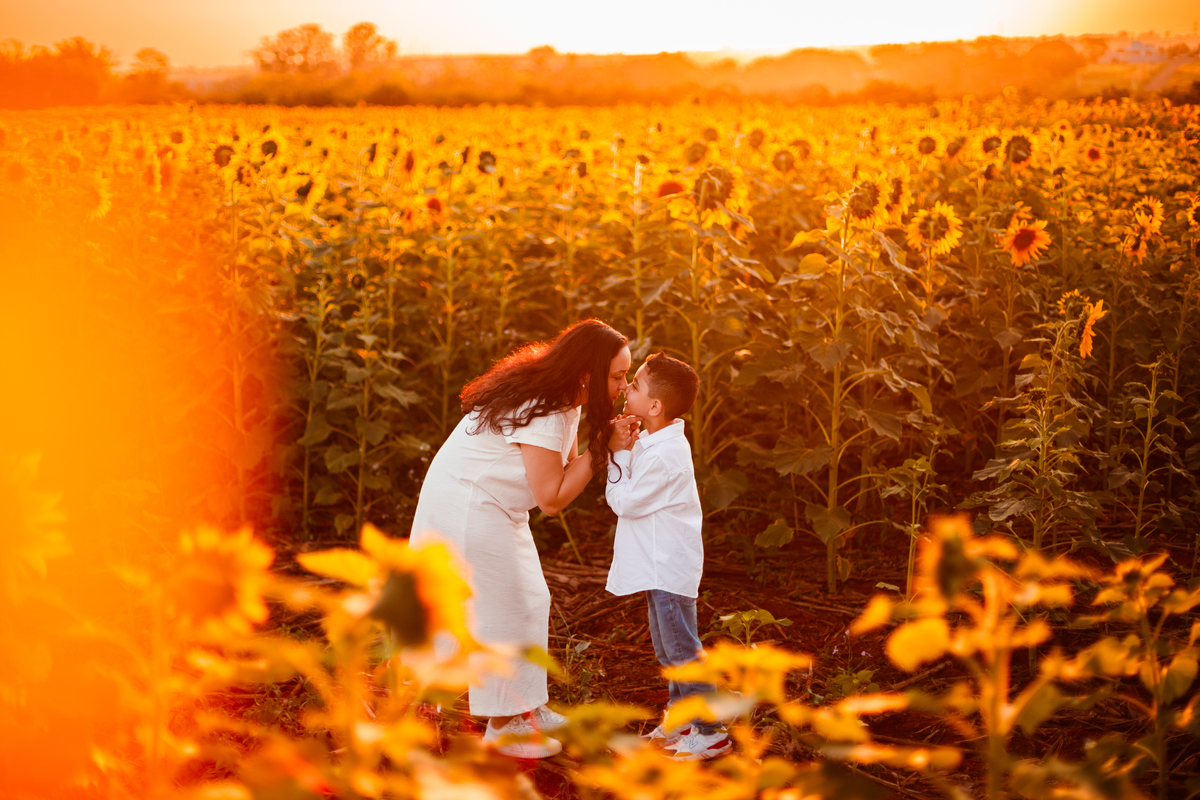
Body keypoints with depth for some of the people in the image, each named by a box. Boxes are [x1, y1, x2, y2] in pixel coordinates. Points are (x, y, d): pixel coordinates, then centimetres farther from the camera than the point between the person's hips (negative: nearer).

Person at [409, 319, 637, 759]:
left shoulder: (564, 401, 2)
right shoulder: (541, 411, -29)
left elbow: (565, 471, 2)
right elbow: (552, 498, -26)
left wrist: (607, 442, -13)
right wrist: (602, 448, -23)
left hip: (491, 506, 10)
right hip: (465, 505, -10)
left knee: (528, 601, 14)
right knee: (500, 609, -4)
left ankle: (523, 709, 25)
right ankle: (503, 727, 8)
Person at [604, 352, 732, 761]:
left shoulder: (662, 455, -25)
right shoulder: (657, 441, 6)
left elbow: (625, 500, -18)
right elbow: (629, 494, 12)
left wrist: (620, 454, -11)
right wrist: (624, 448, -2)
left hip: (670, 568, -10)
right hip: (659, 564, 10)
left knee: (681, 649, -4)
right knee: (667, 649, 19)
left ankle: (711, 731, 4)